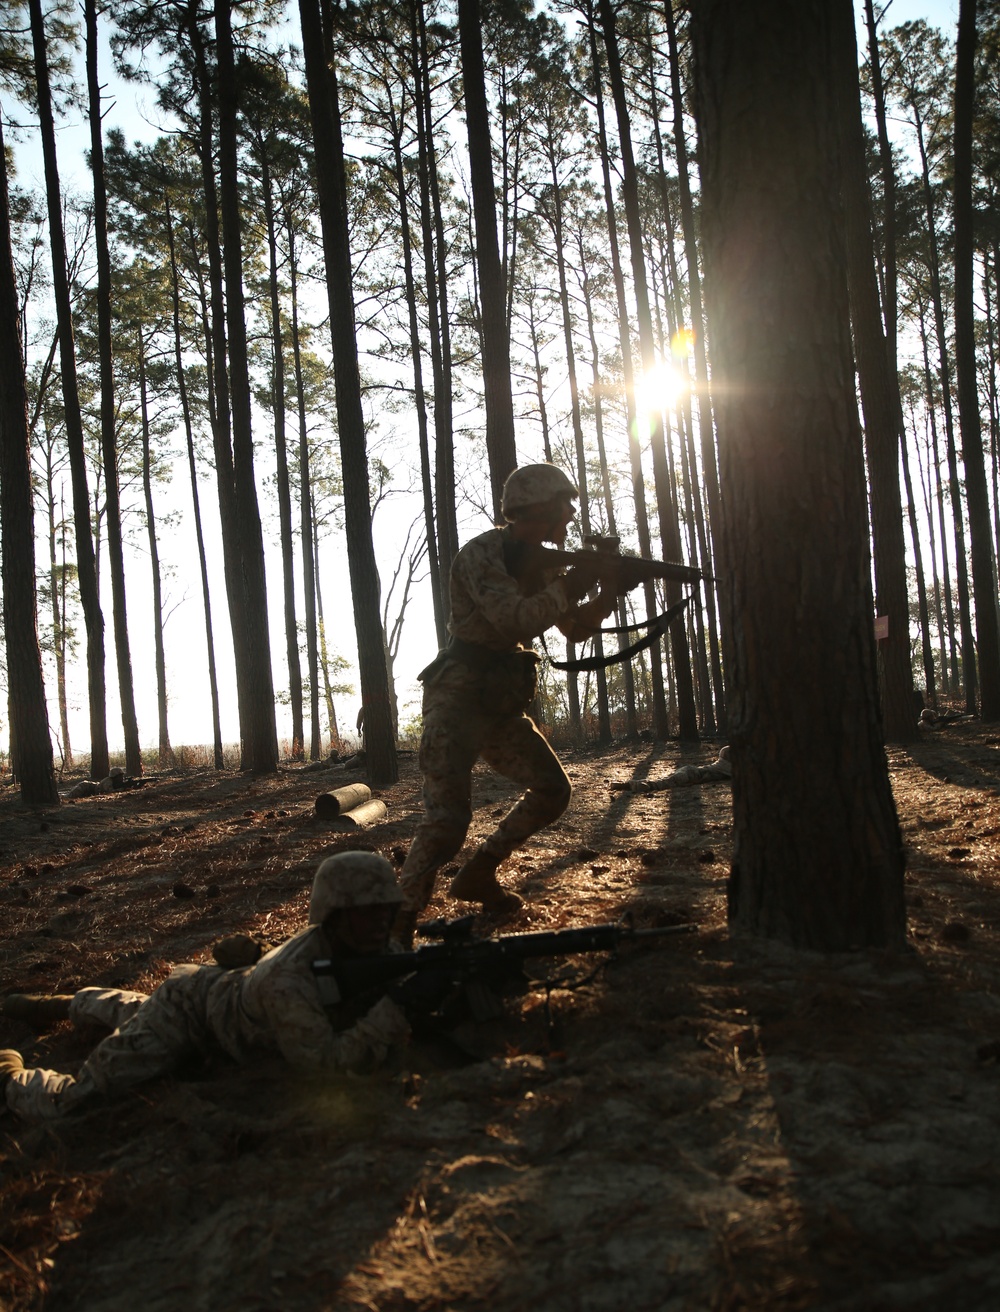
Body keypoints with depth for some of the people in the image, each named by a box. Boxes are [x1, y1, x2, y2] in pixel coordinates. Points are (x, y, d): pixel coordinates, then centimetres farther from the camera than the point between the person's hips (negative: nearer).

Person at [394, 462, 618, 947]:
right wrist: (576, 581, -24)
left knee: (553, 790, 12)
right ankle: (397, 925, -12)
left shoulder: (540, 562, 12)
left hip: (501, 705, 9)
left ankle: (478, 875, 24)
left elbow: (576, 627, 17)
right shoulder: (481, 553, -14)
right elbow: (514, 618, -29)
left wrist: (612, 589, 0)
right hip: (458, 701, -9)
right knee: (448, 816, -20)